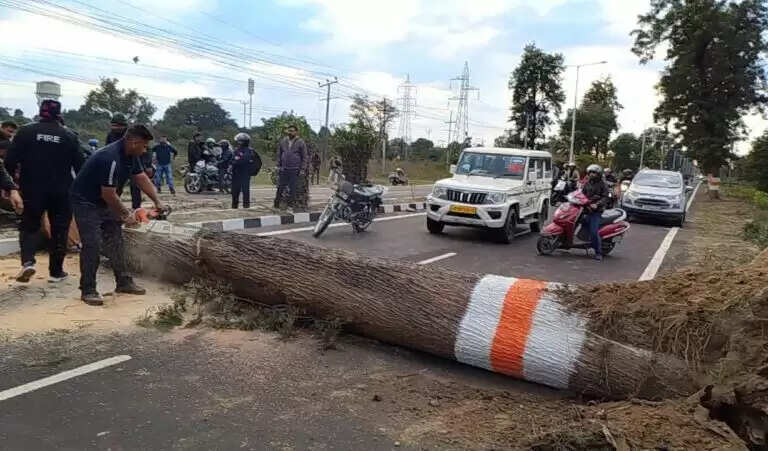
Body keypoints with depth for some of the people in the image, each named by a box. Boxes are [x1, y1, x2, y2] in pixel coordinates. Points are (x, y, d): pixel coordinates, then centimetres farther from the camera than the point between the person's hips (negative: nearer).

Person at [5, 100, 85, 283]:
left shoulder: (25, 131, -4)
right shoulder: (69, 136, -3)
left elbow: (10, 161, -7)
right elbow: (80, 166, -1)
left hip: (32, 190, 0)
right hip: (61, 192, 0)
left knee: (29, 226, 15)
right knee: (59, 231, 10)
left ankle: (27, 261, -7)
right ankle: (56, 271, 14)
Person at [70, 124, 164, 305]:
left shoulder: (131, 155, -2)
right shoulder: (110, 158, -32)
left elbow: (142, 178, 7)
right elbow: (109, 194, -28)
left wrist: (157, 201, -2)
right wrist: (126, 215, -16)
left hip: (106, 202, 10)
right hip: (85, 203, -9)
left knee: (116, 241, 10)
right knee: (92, 245, -12)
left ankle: (123, 282, 19)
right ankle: (88, 290, -3)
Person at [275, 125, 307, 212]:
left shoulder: (300, 142, -1)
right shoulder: (283, 141, 9)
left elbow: (304, 157, 0)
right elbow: (279, 154, 16)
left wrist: (302, 169, -5)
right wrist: (278, 165, 8)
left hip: (295, 169, -3)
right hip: (283, 169, 3)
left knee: (292, 188, 2)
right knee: (280, 186, 5)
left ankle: (291, 204, 11)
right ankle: (277, 204, 13)